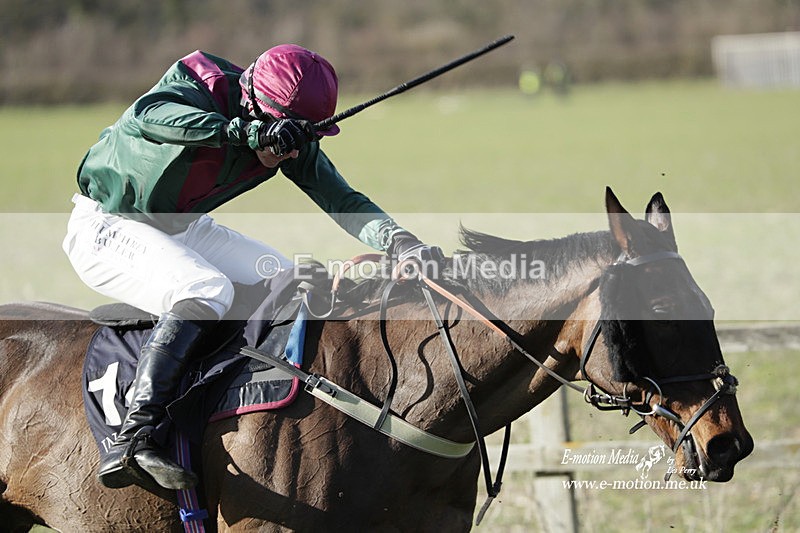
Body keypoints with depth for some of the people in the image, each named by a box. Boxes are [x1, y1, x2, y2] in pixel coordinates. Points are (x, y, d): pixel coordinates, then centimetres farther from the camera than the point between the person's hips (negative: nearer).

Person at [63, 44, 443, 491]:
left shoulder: (289, 139, -8)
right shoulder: (197, 84, -25)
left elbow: (344, 202, -11)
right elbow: (150, 116, -47)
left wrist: (401, 243, -30)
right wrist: (247, 132, -57)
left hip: (183, 229, 8)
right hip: (107, 225, -7)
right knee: (207, 289, -32)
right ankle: (132, 442, -42)